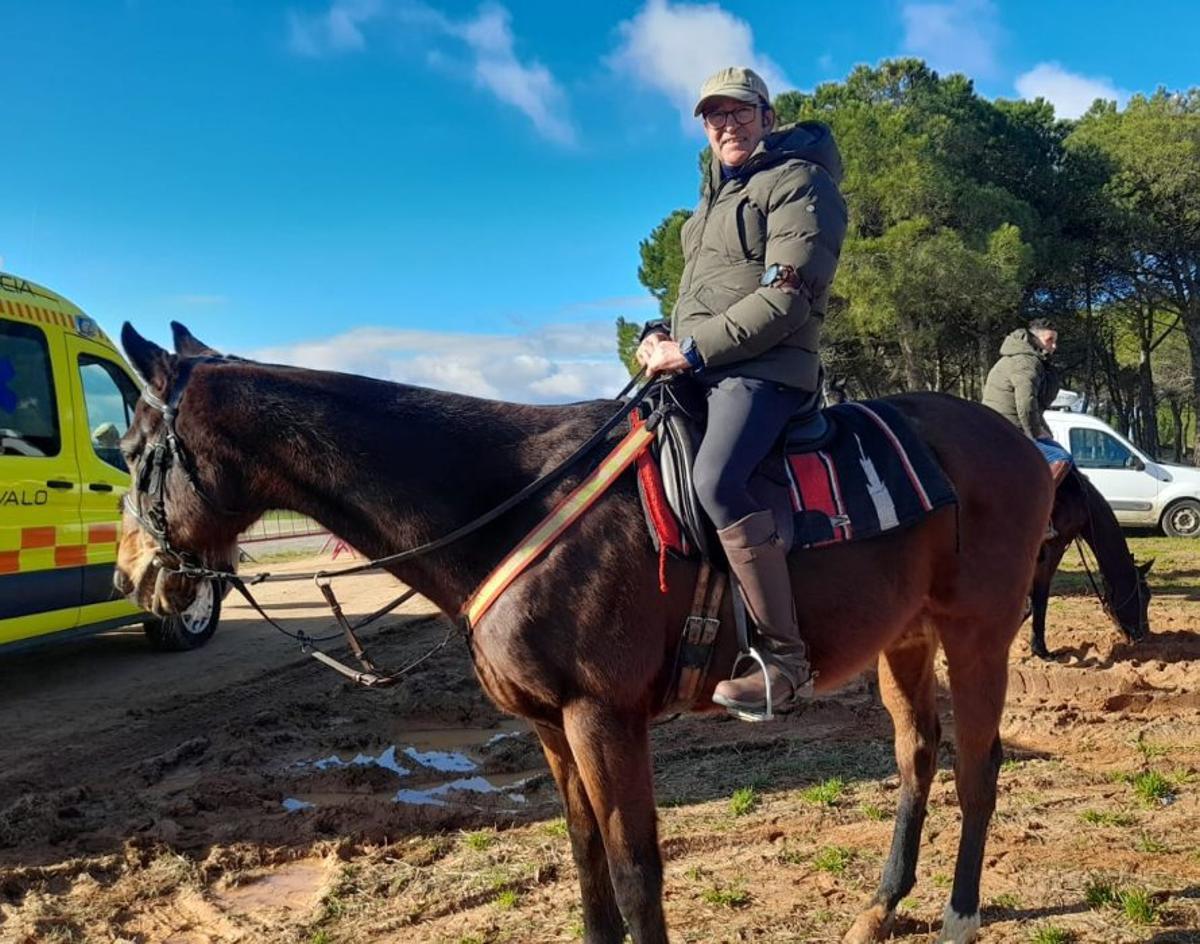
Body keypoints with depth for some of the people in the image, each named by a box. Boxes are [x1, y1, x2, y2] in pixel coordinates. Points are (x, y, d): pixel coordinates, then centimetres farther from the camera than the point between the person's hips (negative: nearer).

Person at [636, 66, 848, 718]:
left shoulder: (799, 183, -2)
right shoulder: (716, 196, 25)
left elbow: (785, 299, -15)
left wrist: (692, 348, -19)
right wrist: (659, 337, 7)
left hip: (763, 370, -9)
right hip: (697, 369, 10)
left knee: (715, 480, -34)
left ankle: (787, 659, -27)